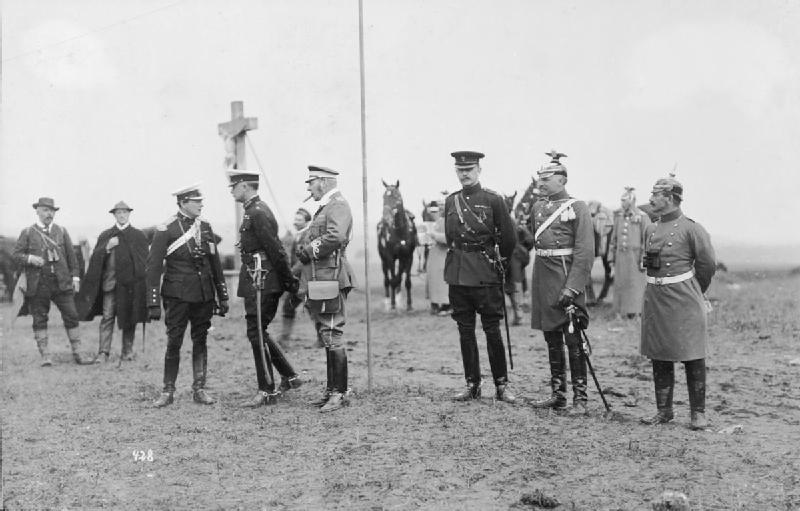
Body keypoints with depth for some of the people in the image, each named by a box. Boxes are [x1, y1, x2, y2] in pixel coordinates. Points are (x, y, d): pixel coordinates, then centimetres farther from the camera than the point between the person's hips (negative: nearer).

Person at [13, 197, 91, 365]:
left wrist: (75, 276, 5)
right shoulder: (27, 233, 6)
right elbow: (16, 255, 3)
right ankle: (45, 356, 7)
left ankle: (77, 354, 4)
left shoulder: (61, 231, 12)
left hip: (62, 282, 2)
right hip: (38, 285, -1)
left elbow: (71, 255, 13)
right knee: (39, 320, 1)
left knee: (71, 316, -2)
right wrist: (30, 259, -16)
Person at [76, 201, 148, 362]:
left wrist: (140, 281, -8)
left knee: (129, 318, 4)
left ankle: (128, 351, 15)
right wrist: (107, 247, -10)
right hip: (109, 282, 1)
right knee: (107, 317, -3)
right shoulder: (105, 235, 13)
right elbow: (95, 258, 7)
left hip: (130, 282, -1)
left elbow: (144, 261, 1)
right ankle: (103, 352, -3)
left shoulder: (139, 236, 7)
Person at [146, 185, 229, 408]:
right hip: (178, 295, -4)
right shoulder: (166, 230, -6)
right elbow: (153, 267, -6)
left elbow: (216, 264, 14)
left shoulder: (205, 227, 9)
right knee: (174, 342, 0)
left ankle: (199, 389, 15)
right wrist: (153, 304, -10)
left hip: (204, 295, 4)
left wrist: (223, 297, 12)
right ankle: (168, 391, 10)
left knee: (200, 341, 8)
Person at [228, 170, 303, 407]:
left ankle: (267, 391, 3)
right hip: (261, 281, 10)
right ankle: (289, 377, 23)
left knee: (256, 333, -4)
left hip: (261, 282, -10)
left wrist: (289, 281, -15)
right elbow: (275, 248, 18)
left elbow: (275, 249, -19)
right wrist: (289, 281, 18)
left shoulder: (258, 213, -16)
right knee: (258, 332, 15)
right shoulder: (255, 210, 16)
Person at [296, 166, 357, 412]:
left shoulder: (338, 205, -9)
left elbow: (335, 237, -26)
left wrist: (309, 250, -12)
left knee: (332, 337, -7)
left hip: (330, 279, -10)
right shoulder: (324, 207, 22)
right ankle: (331, 389, 21)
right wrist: (304, 247, 1)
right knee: (326, 337, 13)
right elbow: (305, 241, 23)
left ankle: (340, 393, -2)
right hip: (317, 280, 10)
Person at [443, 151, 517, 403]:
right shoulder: (450, 201, 10)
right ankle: (472, 385, 16)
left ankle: (501, 385, 8)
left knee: (492, 329, -1)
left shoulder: (493, 200, -4)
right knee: (465, 330, 7)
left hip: (486, 274, -4)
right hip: (457, 275, 4)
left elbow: (509, 238, 1)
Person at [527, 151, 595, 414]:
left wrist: (573, 287, -18)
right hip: (542, 279, 6)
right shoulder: (537, 206, 12)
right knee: (551, 339, 11)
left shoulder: (577, 207, -6)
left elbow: (585, 252, -12)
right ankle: (557, 395, 20)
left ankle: (580, 398, 4)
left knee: (573, 340, -3)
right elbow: (527, 236, 23)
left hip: (566, 279, -6)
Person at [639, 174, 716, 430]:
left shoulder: (691, 229, -9)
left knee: (692, 359, 1)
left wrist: (693, 292, 9)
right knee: (659, 358, 9)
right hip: (655, 300, 6)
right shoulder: (650, 229, 9)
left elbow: (708, 265, -2)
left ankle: (698, 413, 11)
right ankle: (664, 411, 19)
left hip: (684, 303, -6)